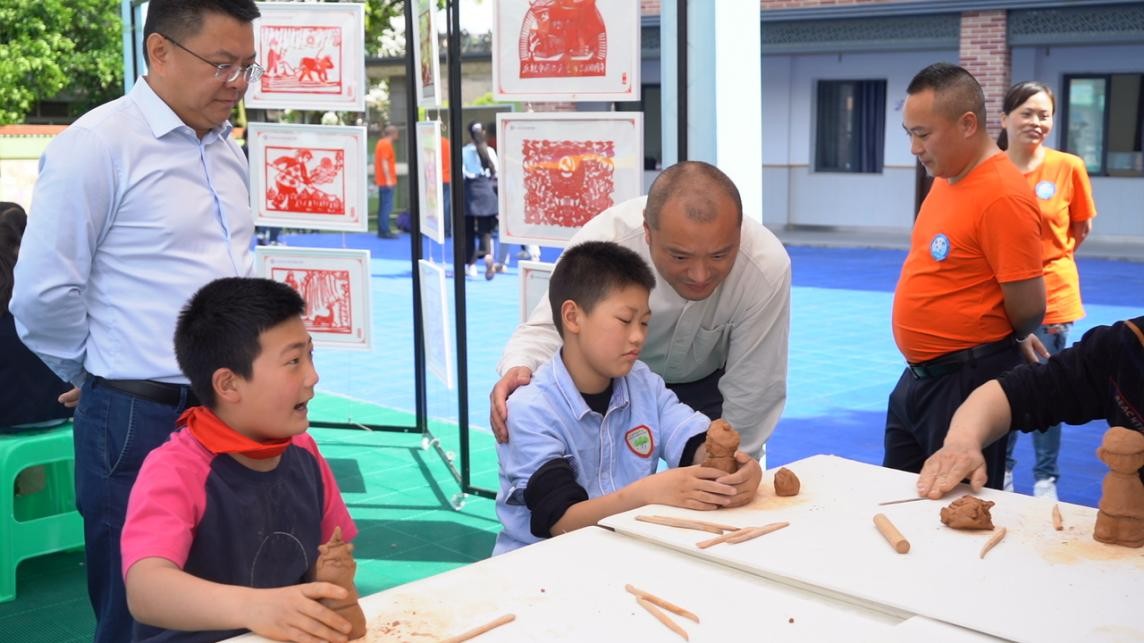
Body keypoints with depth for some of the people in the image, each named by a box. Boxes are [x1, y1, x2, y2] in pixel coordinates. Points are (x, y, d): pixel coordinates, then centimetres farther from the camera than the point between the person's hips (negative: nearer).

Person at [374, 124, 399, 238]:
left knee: (382, 206, 13)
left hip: (381, 181, 10)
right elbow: (384, 162, -21)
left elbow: (375, 160, 20)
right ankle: (385, 231, -12)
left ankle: (381, 231, 16)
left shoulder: (380, 143, 16)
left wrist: (375, 176, 24)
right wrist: (388, 179, -24)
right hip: (387, 181, -10)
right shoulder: (386, 144, -13)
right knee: (387, 206, -10)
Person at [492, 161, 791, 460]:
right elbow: (553, 326, -27)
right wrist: (519, 368, -50)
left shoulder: (767, 267, -35)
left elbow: (751, 393, -22)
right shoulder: (602, 241, -37)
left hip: (707, 384, 0)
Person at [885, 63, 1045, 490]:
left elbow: (1029, 309, -19)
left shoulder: (1002, 196, -21)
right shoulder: (944, 180, 8)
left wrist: (986, 346, 0)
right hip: (919, 375, 9)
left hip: (965, 384, -9)